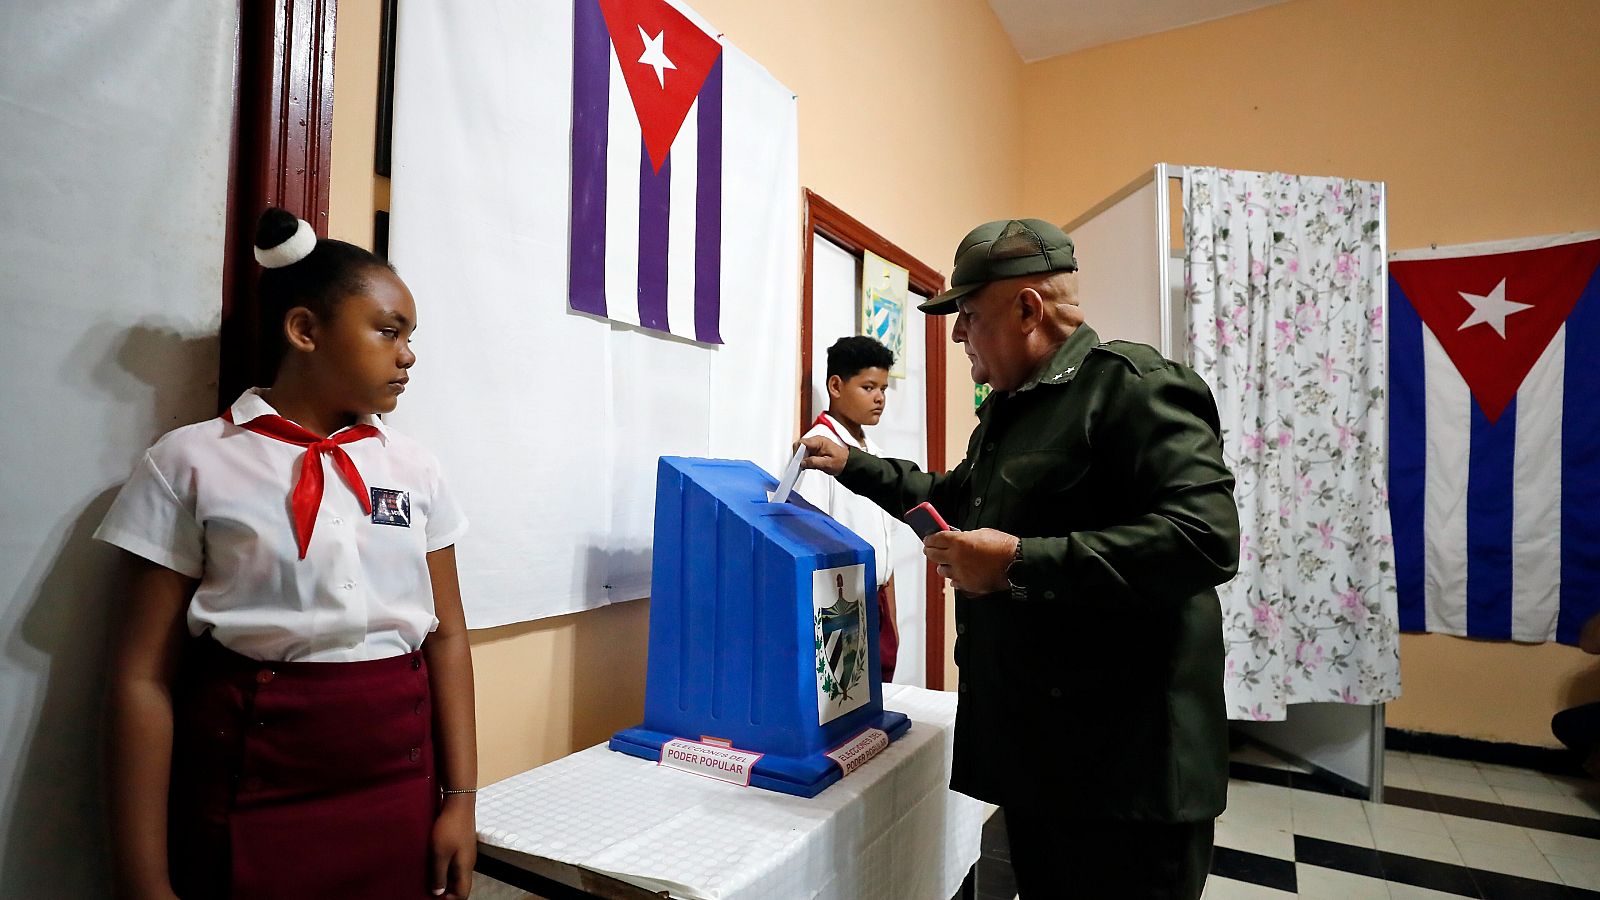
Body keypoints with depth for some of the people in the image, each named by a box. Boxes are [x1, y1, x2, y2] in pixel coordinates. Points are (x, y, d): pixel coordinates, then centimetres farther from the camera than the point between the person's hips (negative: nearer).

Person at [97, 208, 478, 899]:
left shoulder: (413, 468, 3)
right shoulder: (192, 463, -5)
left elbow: (446, 635, 3)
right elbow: (144, 674, -6)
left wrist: (459, 799, 1)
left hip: (401, 778, 3)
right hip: (249, 789, -3)